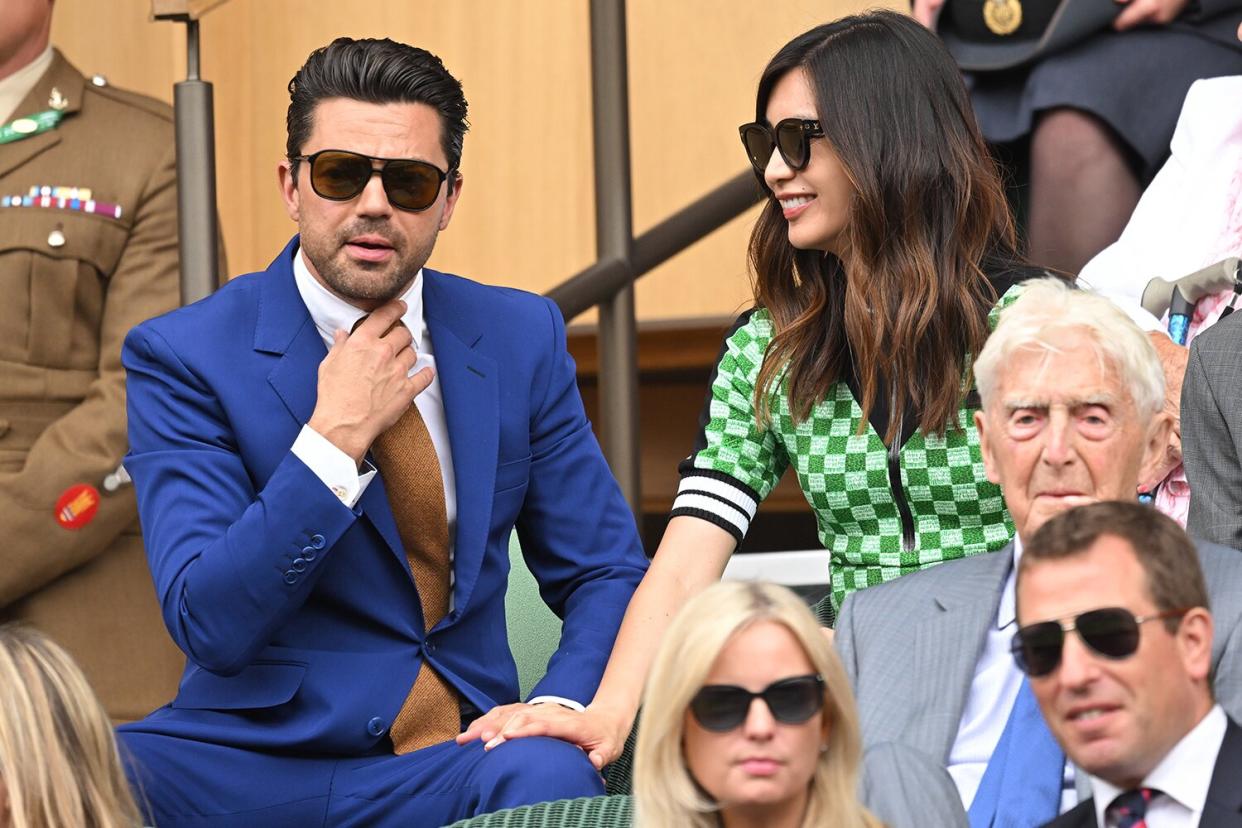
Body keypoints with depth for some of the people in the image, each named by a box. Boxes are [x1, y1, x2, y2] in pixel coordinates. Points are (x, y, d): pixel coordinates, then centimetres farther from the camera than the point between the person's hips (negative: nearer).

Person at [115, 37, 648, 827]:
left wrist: (559, 713, -10)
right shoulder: (184, 356, -3)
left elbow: (607, 576, 11)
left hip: (459, 761, 3)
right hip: (255, 757, -3)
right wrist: (334, 439, -19)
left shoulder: (523, 339, 8)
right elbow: (209, 626, -11)